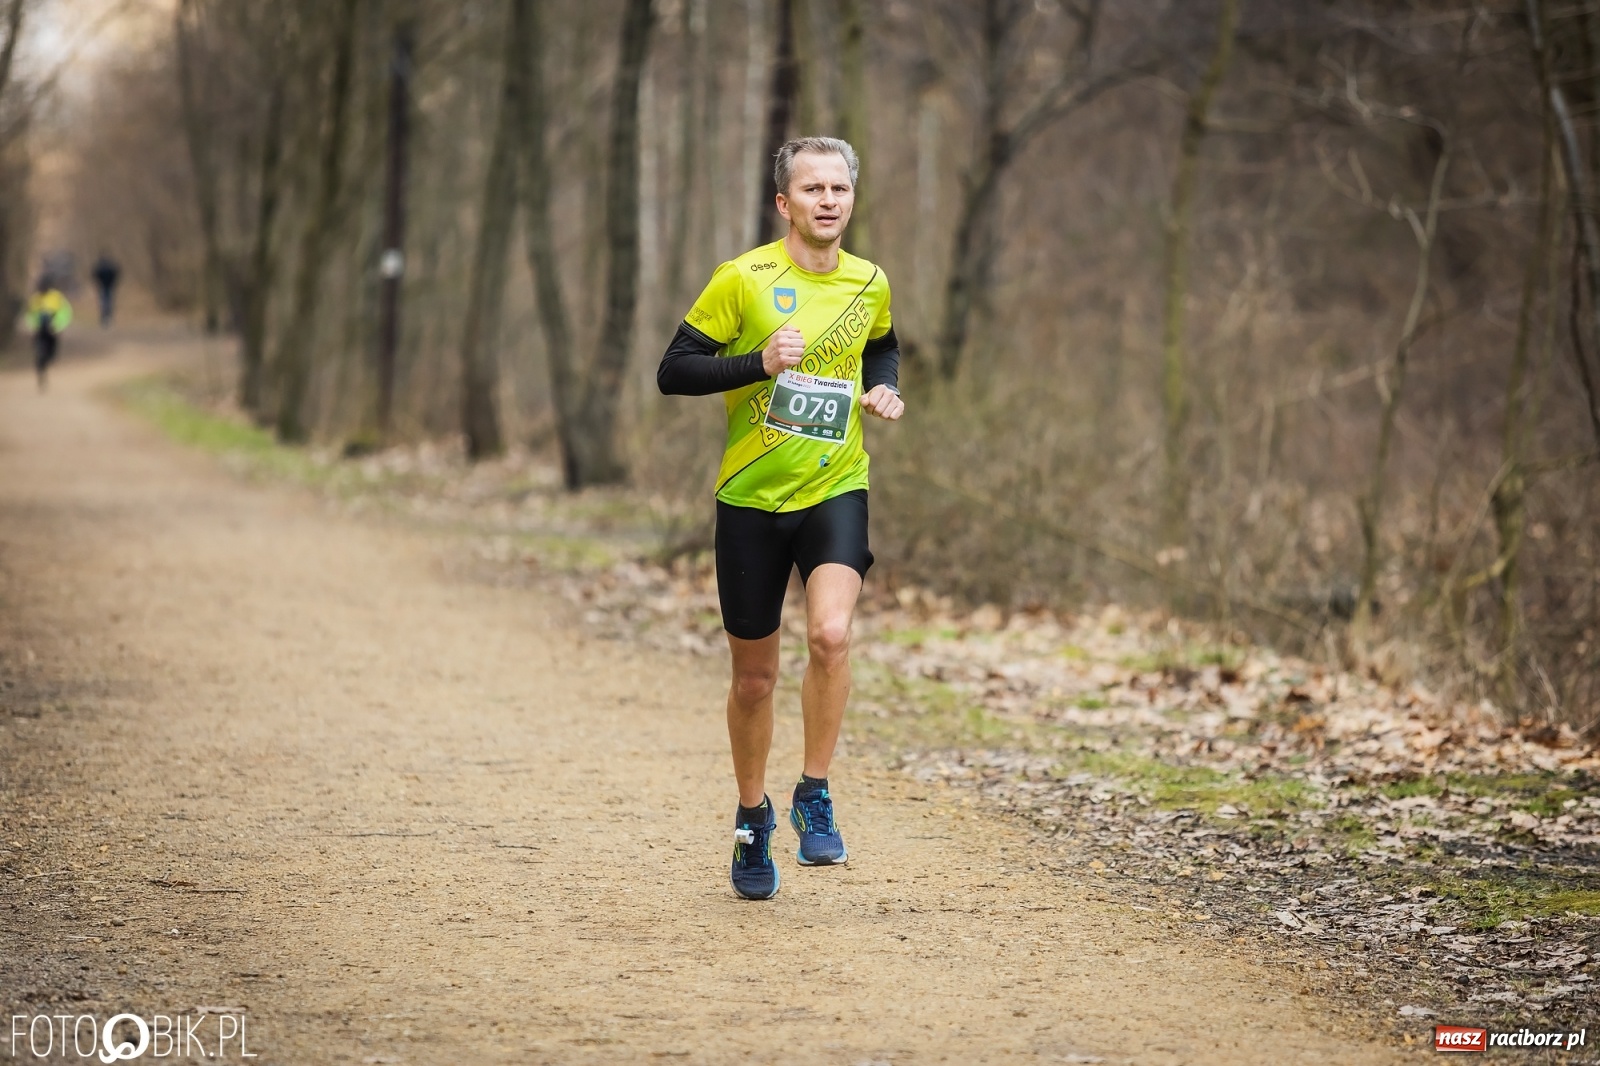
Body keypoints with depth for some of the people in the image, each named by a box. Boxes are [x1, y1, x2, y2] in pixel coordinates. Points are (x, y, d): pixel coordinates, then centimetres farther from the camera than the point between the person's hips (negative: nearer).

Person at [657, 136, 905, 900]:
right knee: (754, 673, 8)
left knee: (831, 634, -24)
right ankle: (753, 818, 30)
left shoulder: (869, 285, 4)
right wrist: (759, 363, -21)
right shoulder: (743, 280, -8)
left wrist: (883, 390, 5)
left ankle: (814, 797, -7)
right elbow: (673, 371, -8)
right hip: (751, 496, -1)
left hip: (836, 489, 1)